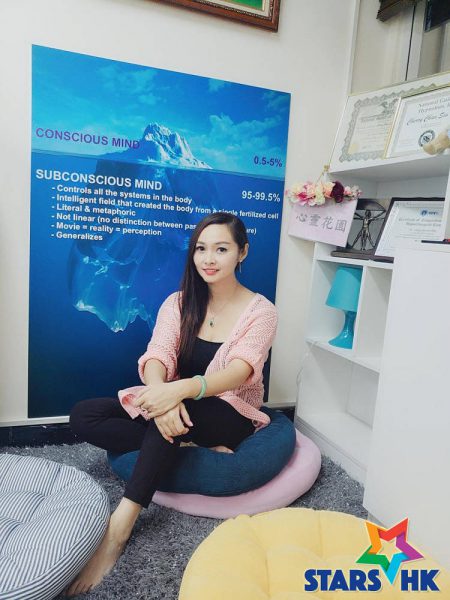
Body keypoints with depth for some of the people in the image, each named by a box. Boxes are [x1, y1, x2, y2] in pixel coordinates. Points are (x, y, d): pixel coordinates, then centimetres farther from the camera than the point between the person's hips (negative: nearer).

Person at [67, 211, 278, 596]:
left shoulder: (261, 311, -9)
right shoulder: (178, 303, 0)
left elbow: (240, 371, -25)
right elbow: (156, 358, -15)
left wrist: (180, 390, -44)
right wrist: (162, 395, -39)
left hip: (231, 417, -4)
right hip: (177, 407, 5)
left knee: (173, 416, -38)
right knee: (83, 416, -16)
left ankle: (119, 527, -30)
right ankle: (193, 448, -21)